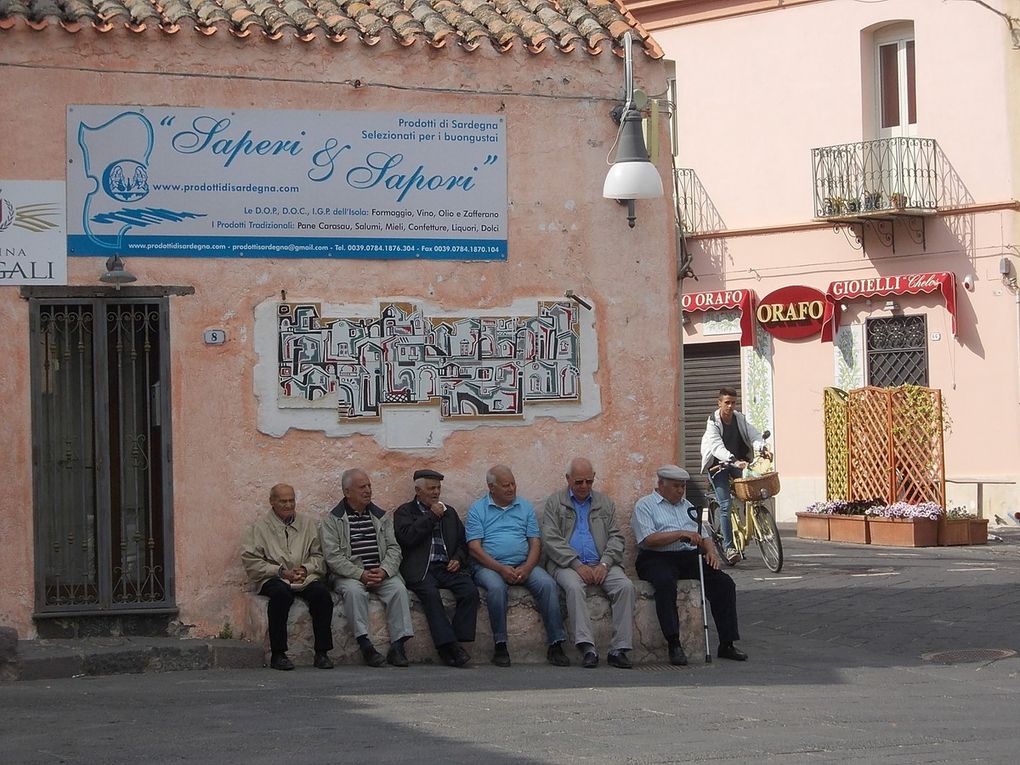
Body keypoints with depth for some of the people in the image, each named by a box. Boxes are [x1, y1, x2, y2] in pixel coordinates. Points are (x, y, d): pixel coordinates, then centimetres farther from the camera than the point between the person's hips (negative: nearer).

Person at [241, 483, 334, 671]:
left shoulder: (307, 523, 19)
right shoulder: (259, 527, 8)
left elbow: (318, 555, 16)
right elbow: (250, 561, -2)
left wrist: (306, 569, -6)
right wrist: (281, 571, -11)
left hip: (306, 577, 3)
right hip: (273, 578, -3)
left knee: (321, 592, -28)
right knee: (281, 593, -37)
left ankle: (322, 652, -23)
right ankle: (278, 654, -30)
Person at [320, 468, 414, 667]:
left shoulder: (382, 516, 16)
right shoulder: (332, 520, 3)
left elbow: (394, 548, 10)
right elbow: (333, 557, -7)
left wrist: (384, 571, -11)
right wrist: (361, 574, -17)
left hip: (382, 574, 3)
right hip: (350, 575, -3)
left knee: (398, 589, -26)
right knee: (354, 591, -35)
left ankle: (398, 645, -27)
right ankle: (365, 645, -34)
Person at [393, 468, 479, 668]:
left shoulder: (449, 512, 26)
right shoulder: (404, 512, 11)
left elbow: (462, 542, 26)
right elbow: (407, 537, -8)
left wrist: (458, 559, 4)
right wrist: (432, 516, -4)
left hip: (448, 568, 4)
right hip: (421, 569, -4)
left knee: (470, 591, -24)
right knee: (431, 594, -34)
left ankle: (456, 642, -24)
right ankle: (449, 645, -36)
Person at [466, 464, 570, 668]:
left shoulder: (525, 507, 16)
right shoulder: (477, 510, 6)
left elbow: (535, 543, 9)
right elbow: (474, 548, -4)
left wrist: (526, 569, -11)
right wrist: (501, 569, -16)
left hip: (523, 565, 3)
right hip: (490, 566, -3)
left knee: (548, 584, -25)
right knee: (496, 587, -36)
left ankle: (556, 645, -25)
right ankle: (500, 646, -27)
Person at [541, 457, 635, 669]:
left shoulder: (605, 503, 19)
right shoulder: (555, 503, 9)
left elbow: (616, 538, 11)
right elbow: (551, 540, -2)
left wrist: (605, 564, -8)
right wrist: (577, 565, -14)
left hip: (601, 565, 3)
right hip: (567, 564, -3)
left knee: (626, 586, -25)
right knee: (574, 587, -35)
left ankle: (619, 649, -26)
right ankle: (587, 649, -40)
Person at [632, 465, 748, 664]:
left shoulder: (687, 506, 26)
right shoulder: (645, 505, 5)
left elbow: (704, 536, 24)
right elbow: (649, 539, -11)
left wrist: (711, 551, 2)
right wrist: (681, 534, -17)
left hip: (689, 557, 6)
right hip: (657, 559, -6)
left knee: (724, 582, -17)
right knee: (665, 582, -39)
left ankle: (727, 644, -17)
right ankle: (674, 644, -40)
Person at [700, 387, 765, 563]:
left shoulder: (739, 419, -2)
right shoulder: (713, 422, -17)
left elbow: (754, 435, -9)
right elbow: (717, 447, -30)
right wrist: (734, 461, -45)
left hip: (738, 461, 4)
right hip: (718, 464, -4)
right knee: (725, 505, -12)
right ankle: (728, 547, -11)